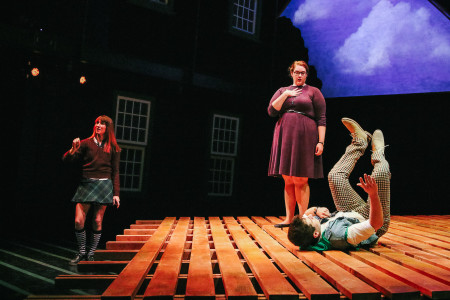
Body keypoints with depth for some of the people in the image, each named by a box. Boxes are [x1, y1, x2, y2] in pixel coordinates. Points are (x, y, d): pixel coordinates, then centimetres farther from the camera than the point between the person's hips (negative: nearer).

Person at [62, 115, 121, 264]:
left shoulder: (113, 148, 7)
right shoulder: (86, 143, 4)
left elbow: (115, 172, 8)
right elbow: (66, 159, 1)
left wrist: (116, 193, 2)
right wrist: (73, 150, -20)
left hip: (104, 185, 0)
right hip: (86, 184, 0)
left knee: (97, 222, 1)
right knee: (79, 221, -6)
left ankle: (91, 254, 16)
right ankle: (81, 252, 15)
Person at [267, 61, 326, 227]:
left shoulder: (313, 92, 9)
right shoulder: (282, 91, 19)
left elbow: (321, 119, 2)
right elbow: (271, 111, 4)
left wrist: (321, 141, -8)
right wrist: (285, 95, -3)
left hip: (304, 138, -3)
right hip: (285, 137, 4)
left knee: (300, 180, -7)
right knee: (288, 181, 4)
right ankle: (289, 218, 10)